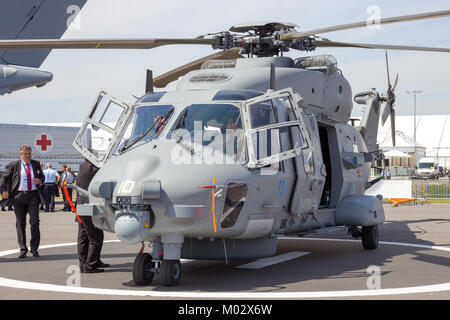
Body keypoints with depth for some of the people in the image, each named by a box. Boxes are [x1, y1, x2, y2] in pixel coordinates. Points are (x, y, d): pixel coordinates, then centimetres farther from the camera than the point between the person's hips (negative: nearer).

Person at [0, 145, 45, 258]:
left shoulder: (36, 164, 12)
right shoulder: (14, 165, 4)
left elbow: (42, 176, 24)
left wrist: (40, 180, -1)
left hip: (33, 195, 1)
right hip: (19, 196, -1)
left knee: (35, 221, -9)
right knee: (20, 224, 5)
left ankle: (34, 248, 2)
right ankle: (23, 249, 15)